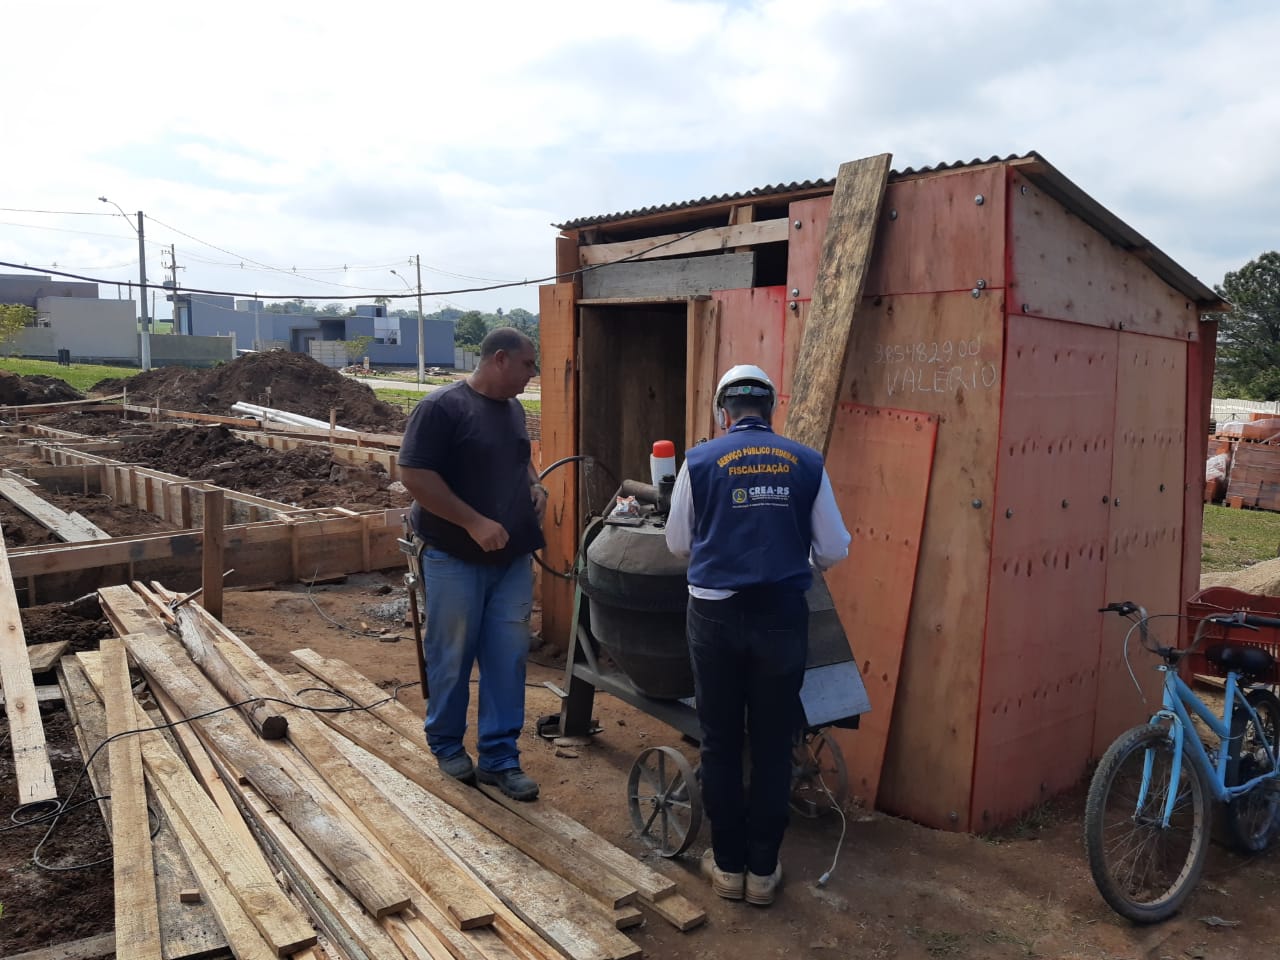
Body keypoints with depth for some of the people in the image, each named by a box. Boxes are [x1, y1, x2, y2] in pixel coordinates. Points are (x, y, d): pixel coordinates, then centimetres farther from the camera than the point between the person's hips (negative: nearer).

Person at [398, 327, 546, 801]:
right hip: (455, 559, -6)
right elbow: (413, 475, -19)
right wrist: (474, 522, -22)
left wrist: (535, 485, 4)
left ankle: (499, 757, 19)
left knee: (508, 658, 7)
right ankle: (446, 743, 30)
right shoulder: (441, 406, -14)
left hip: (513, 557, 6)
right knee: (452, 658, 9)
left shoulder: (513, 408, 10)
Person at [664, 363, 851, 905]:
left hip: (715, 615, 0)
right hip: (782, 616, 1)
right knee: (772, 744, 13)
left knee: (720, 742, 14)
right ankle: (763, 869, 23)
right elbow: (834, 551, 4)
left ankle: (728, 864, 25)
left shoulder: (700, 461, -2)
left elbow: (678, 545, 9)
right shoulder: (807, 464, 0)